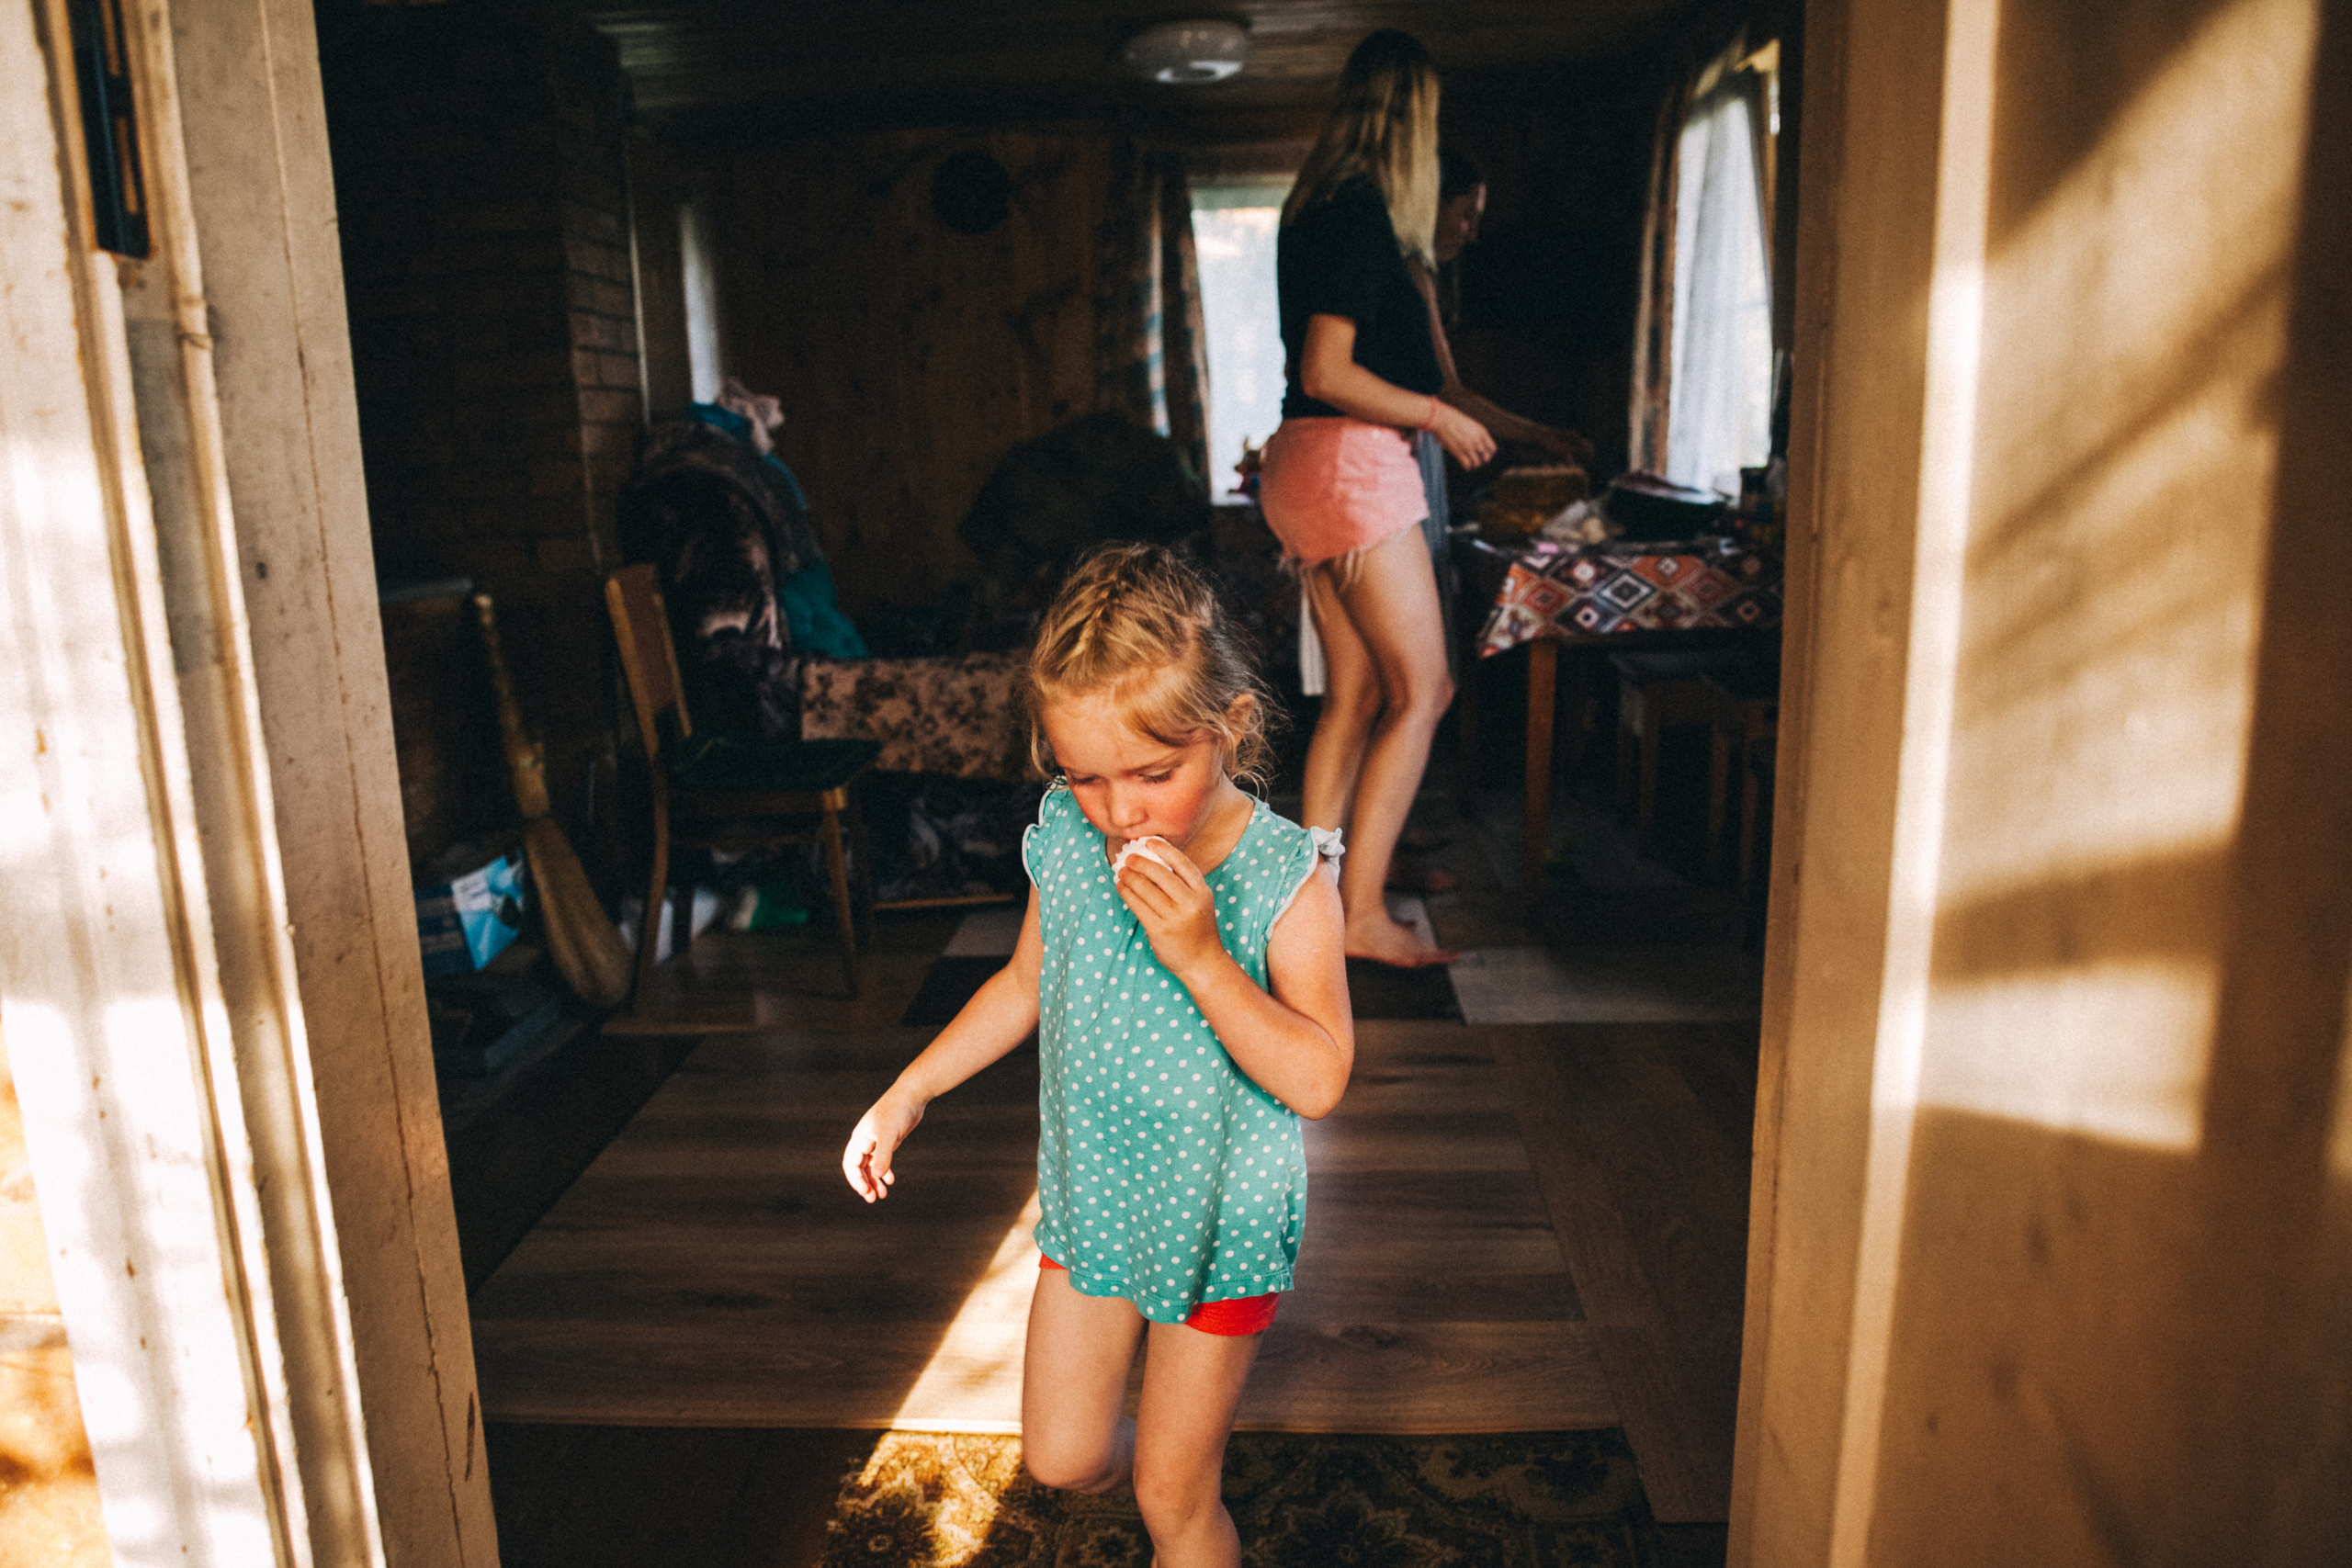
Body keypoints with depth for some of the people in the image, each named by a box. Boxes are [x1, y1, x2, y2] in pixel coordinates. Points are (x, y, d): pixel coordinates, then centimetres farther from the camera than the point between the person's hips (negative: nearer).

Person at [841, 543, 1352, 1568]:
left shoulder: (1283, 880, -23)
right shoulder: (1067, 843, -10)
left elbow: (1318, 1080, -26)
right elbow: (1028, 983, 8)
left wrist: (1199, 955, -36)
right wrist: (910, 1092, 8)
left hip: (1220, 1219, -4)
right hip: (1091, 1200, 4)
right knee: (1061, 1458, 18)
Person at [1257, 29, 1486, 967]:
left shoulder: (1317, 207, 18)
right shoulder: (1362, 214, -13)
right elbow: (1328, 374, -19)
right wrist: (1436, 415, -6)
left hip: (1309, 465, 10)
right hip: (1351, 465, -10)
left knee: (1354, 694, 10)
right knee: (1419, 693, -5)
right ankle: (1362, 913, -1)